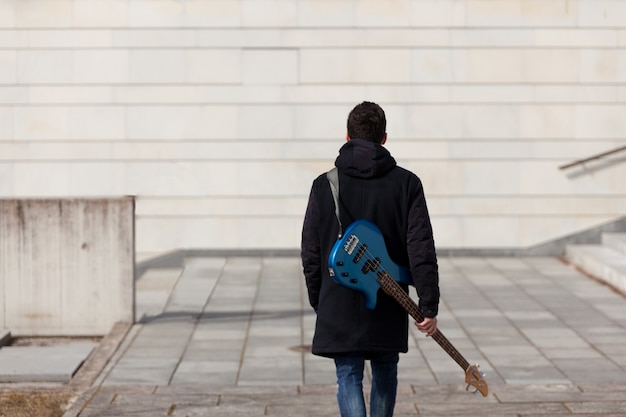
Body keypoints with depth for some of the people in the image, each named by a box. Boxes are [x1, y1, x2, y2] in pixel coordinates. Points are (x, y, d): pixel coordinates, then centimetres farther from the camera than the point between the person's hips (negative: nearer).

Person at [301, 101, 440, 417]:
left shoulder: (324, 185, -2)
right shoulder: (406, 183, -2)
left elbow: (310, 253, 2)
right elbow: (421, 250, -7)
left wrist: (318, 303, 14)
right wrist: (429, 306, -6)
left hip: (339, 307, -1)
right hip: (387, 308, 1)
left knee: (348, 378, 2)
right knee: (385, 373, 19)